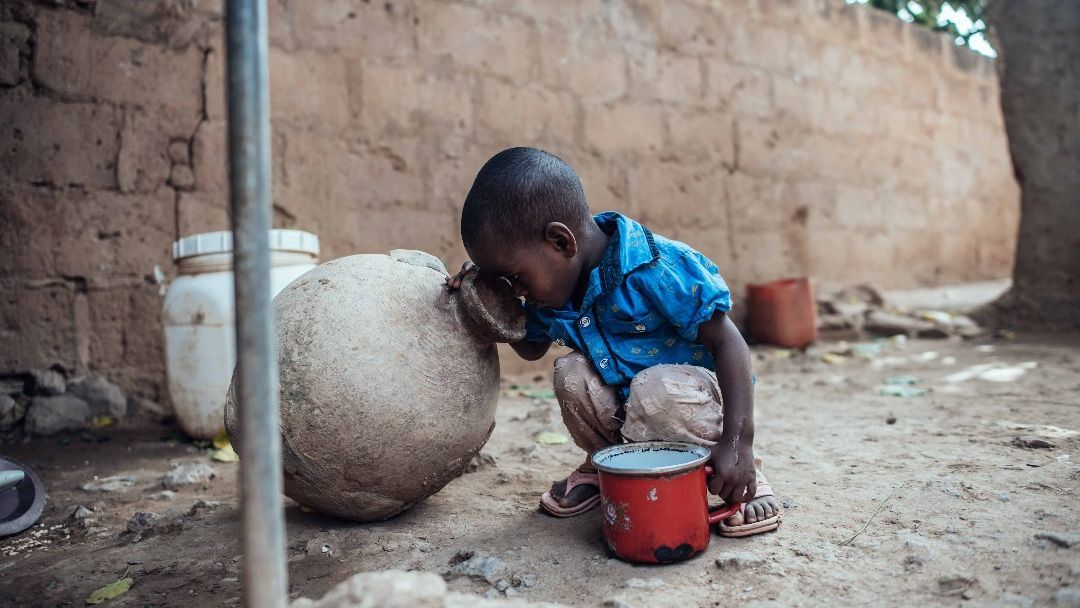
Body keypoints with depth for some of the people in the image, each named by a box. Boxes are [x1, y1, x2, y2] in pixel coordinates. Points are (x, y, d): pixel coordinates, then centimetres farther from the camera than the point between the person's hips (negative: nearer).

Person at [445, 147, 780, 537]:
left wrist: (738, 443, -32)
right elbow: (532, 348, 12)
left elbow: (728, 343, -26)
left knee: (655, 390, -36)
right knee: (572, 375, -19)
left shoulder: (654, 269, -30)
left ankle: (744, 476, -10)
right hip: (627, 407, 6)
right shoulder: (551, 287, -6)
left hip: (698, 397, -6)